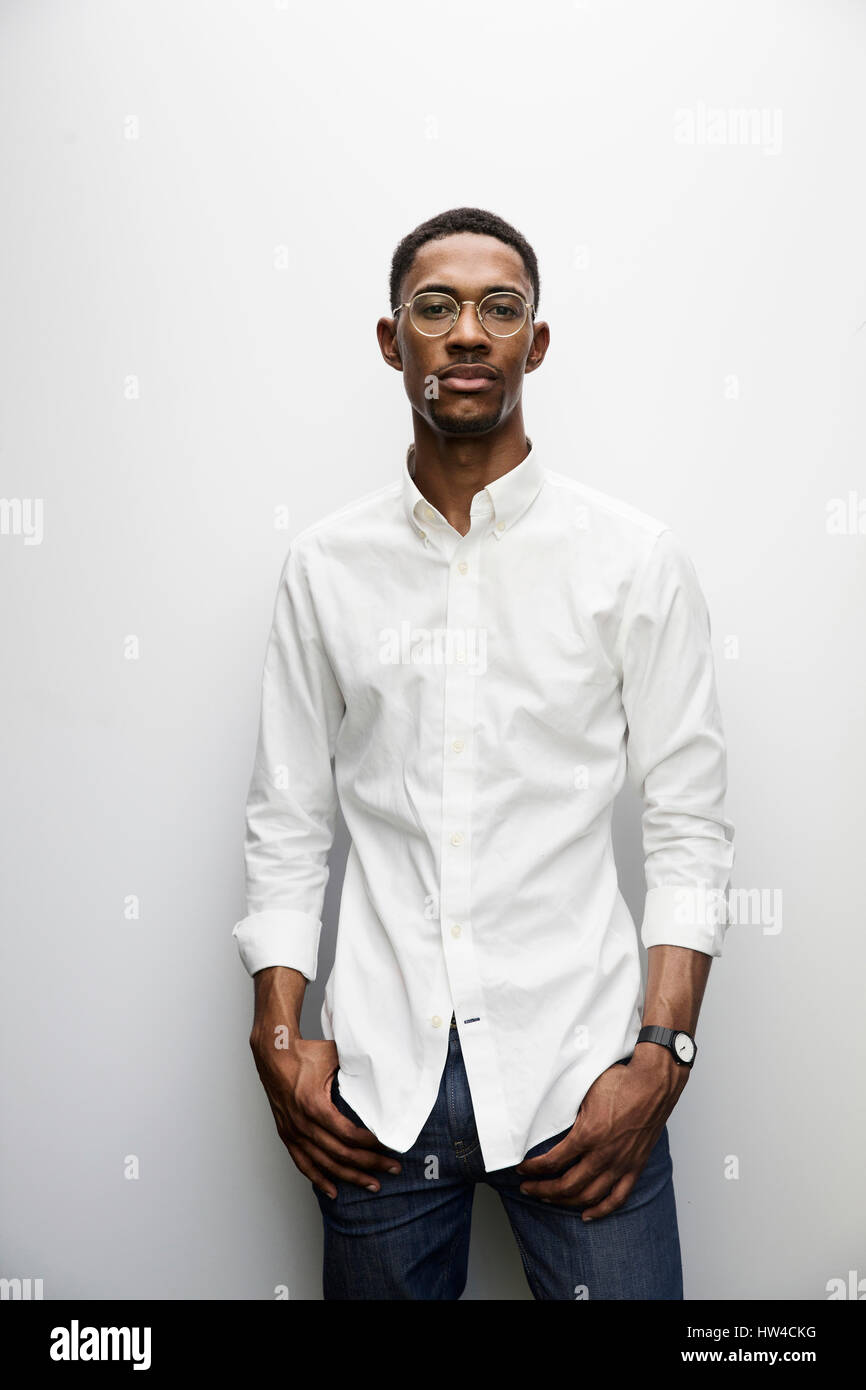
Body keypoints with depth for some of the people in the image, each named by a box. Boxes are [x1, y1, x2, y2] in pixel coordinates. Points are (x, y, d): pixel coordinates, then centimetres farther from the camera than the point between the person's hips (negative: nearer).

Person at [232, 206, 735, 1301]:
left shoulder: (635, 559, -1)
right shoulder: (324, 565, 5)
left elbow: (689, 824, -1)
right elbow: (286, 821, 7)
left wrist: (660, 1056, -9)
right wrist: (280, 1035, 0)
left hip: (574, 1073, -1)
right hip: (376, 1079, 2)